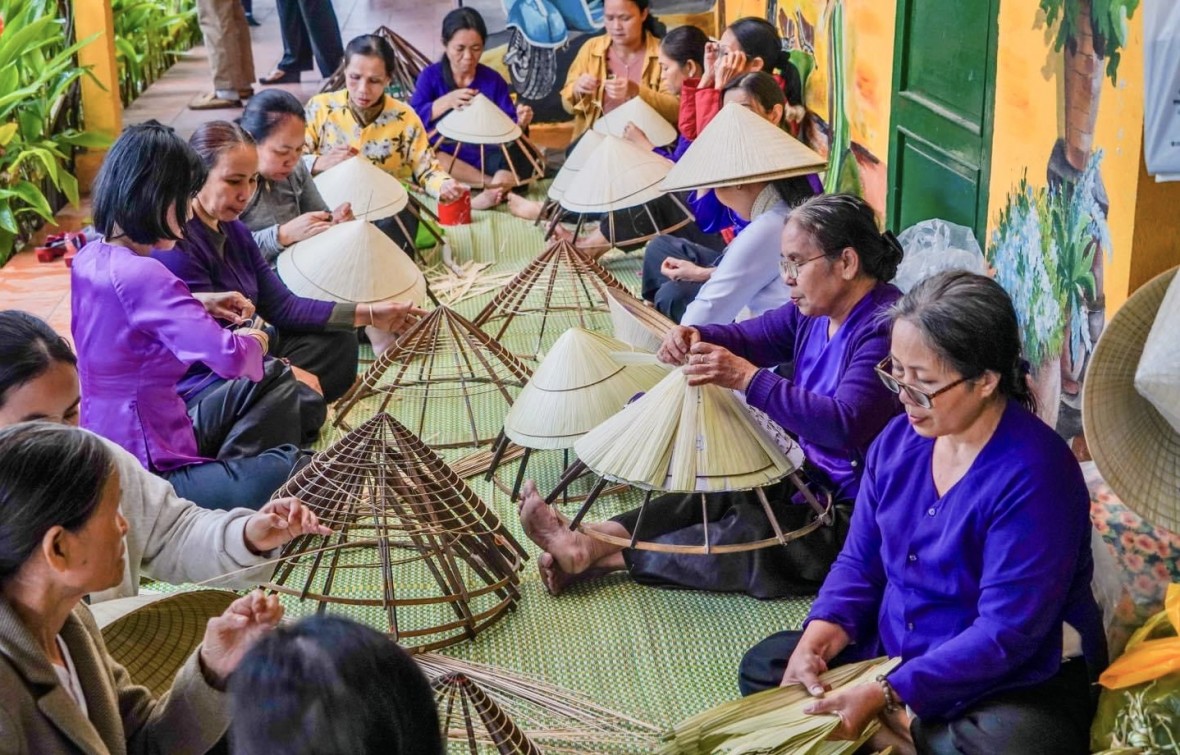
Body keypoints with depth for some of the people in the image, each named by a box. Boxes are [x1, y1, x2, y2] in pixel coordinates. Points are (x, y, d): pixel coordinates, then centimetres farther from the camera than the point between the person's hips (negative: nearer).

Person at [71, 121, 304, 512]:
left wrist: (200, 303, 12)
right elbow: (230, 358, -33)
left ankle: (227, 471, 5)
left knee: (276, 384, 20)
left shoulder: (90, 258, 3)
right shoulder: (140, 275, -27)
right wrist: (256, 341, -8)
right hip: (148, 475, -10)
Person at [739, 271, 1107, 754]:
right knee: (763, 666, 4)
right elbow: (860, 562, 8)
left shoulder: (1033, 475, -25)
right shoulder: (897, 441, -1)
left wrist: (885, 697, -30)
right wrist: (819, 635, -13)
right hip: (894, 652, 8)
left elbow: (1007, 634, -27)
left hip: (1019, 679, -7)